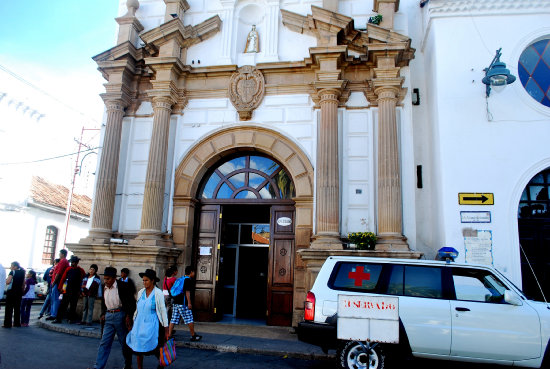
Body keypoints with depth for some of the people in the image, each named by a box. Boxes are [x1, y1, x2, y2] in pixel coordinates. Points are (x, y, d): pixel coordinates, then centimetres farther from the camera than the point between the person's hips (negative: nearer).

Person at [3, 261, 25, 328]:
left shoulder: (12, 272, -9)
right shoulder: (22, 272, 10)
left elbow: (8, 282, -17)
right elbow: (23, 283, 13)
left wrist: (6, 279, 4)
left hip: (11, 291, -6)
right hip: (19, 292, 6)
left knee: (9, 308, -1)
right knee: (17, 308, 11)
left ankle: (7, 324, -2)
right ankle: (17, 323, 14)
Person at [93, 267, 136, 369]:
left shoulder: (122, 286, -11)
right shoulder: (104, 287, 5)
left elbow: (132, 302, -8)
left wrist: (129, 316, -11)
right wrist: (103, 314, 9)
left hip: (120, 316, -5)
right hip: (108, 316, 5)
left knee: (125, 342, 7)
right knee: (104, 343, 2)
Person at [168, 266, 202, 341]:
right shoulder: (189, 280, -9)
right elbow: (187, 292, -16)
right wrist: (189, 303, -18)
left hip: (176, 302, 9)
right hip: (183, 303, -9)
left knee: (173, 319, 8)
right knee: (189, 320, 0)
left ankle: (169, 335, 7)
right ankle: (193, 335, 6)